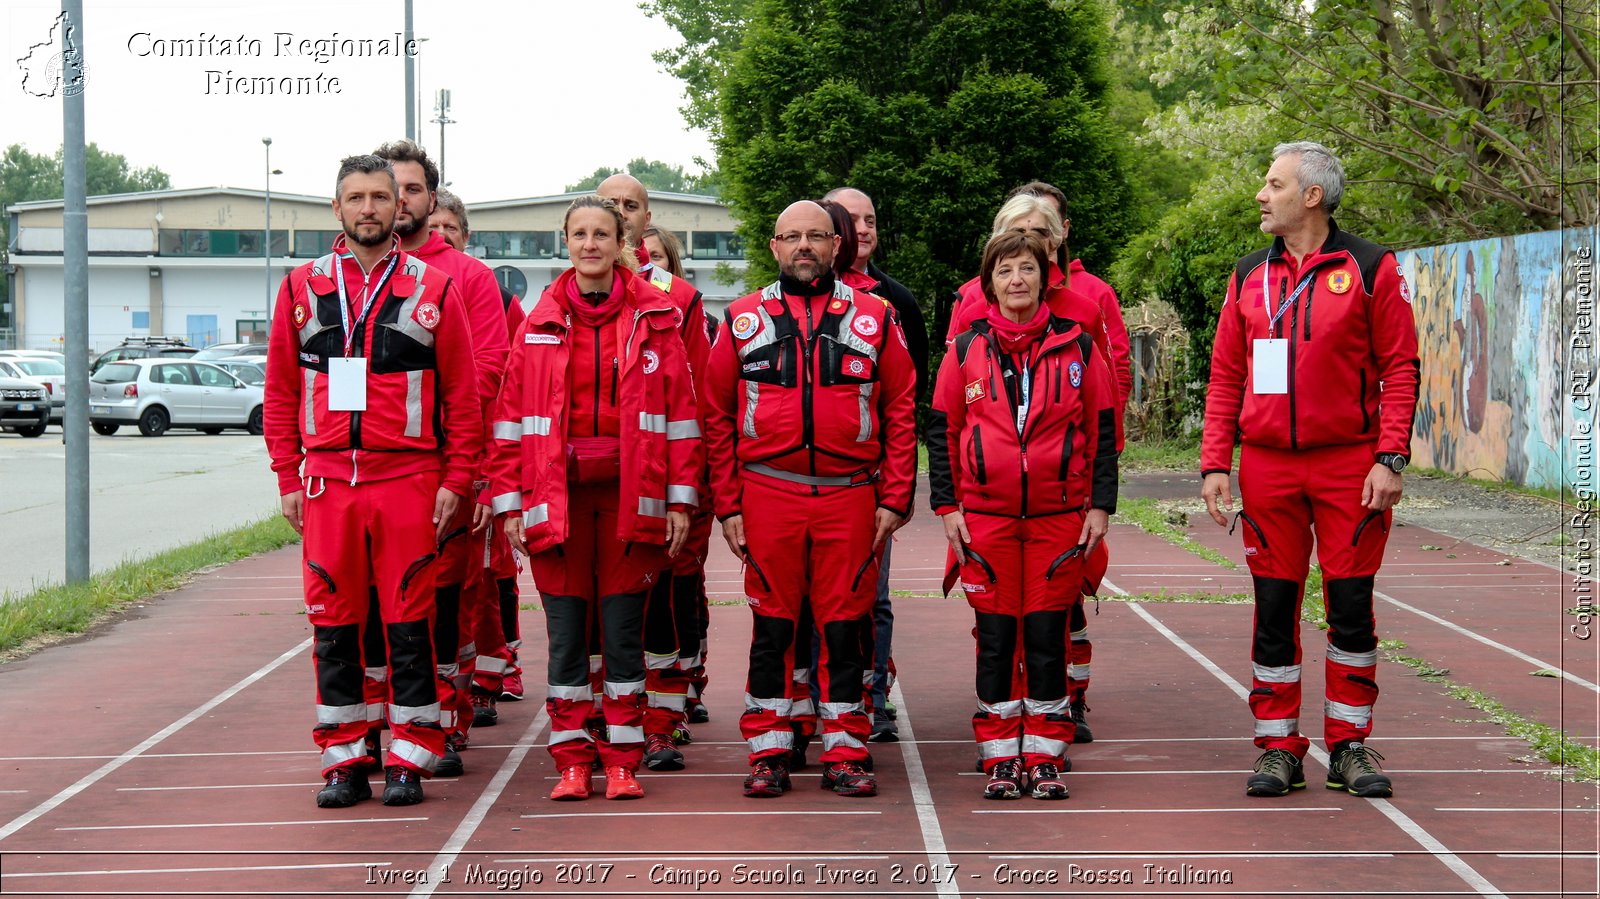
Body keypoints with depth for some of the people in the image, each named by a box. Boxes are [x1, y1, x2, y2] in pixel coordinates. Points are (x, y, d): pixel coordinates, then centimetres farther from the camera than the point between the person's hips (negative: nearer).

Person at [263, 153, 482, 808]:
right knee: (333, 624, 4)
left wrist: (455, 479, -3)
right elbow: (280, 392, 10)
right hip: (326, 480, 2)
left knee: (408, 622, 1)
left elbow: (461, 392, 3)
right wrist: (288, 478, 4)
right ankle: (344, 760, 13)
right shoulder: (302, 288, 9)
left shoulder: (434, 289, 4)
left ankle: (409, 760, 8)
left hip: (409, 479, -2)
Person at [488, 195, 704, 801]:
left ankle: (622, 761, 11)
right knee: (566, 630, 3)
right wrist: (510, 501, 0)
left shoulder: (654, 319, 4)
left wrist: (681, 499, -1)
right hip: (557, 495, 1)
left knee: (623, 627, 3)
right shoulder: (540, 324, 6)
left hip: (631, 495, -1)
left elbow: (680, 410, 3)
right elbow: (511, 415, 6)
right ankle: (572, 761, 11)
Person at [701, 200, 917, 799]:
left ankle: (844, 753, 11)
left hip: (851, 498, 0)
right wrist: (727, 505, 1)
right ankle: (767, 753, 12)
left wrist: (894, 499, -1)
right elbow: (717, 417, 8)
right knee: (772, 626, 4)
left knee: (845, 626, 4)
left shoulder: (875, 318, 7)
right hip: (768, 496, 0)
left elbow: (901, 412, 7)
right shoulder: (742, 320, 8)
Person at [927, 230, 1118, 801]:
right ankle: (1000, 760, 10)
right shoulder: (967, 349, 4)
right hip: (986, 517, 0)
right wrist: (947, 507, 2)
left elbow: (1102, 430, 7)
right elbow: (941, 431, 8)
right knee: (995, 636, 2)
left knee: (1047, 636, 1)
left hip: (1059, 514, 0)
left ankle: (1045, 758, 9)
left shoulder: (1077, 347, 4)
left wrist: (1100, 506, 2)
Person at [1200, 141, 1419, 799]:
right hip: (1267, 466, 3)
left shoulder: (1372, 270, -1)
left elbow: (1400, 368, -2)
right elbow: (1226, 376, 11)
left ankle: (1349, 746, 13)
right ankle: (1278, 750, 12)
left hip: (1350, 465, -3)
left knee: (1351, 606, 2)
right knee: (1274, 608, 4)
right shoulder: (1250, 276, 10)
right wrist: (1214, 464, 2)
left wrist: (1390, 458, -11)